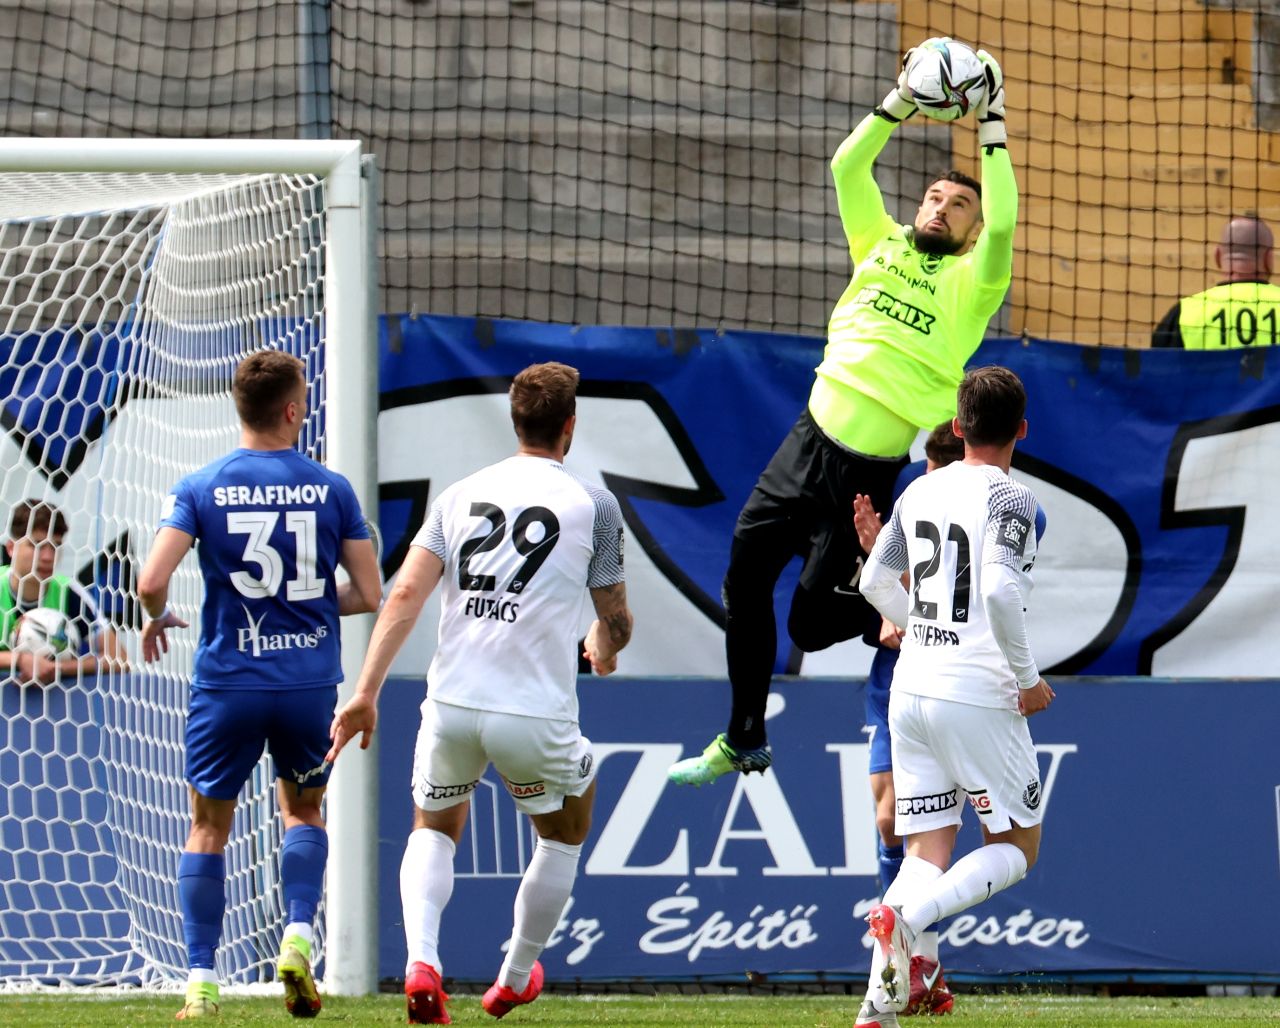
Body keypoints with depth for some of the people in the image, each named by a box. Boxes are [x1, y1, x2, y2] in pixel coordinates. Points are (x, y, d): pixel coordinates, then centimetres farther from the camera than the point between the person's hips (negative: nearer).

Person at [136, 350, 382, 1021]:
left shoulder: (200, 489, -4)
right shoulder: (331, 489, 0)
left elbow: (151, 582, -12)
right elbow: (369, 594, 2)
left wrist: (156, 619, 11)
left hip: (227, 683, -1)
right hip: (310, 682, 1)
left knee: (208, 827, 12)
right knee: (303, 811, 23)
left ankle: (201, 980, 5)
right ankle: (297, 937, 2)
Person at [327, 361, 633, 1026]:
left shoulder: (459, 496, 9)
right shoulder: (593, 504, 2)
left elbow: (406, 593, -1)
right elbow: (616, 622, 8)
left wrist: (366, 693, -3)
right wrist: (602, 648, 32)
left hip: (452, 704, 2)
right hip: (537, 715, -2)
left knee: (433, 829, 26)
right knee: (564, 830, 27)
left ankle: (422, 960, -1)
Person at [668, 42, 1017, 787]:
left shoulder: (971, 281, 0)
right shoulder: (883, 245, 14)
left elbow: (1004, 221, -17)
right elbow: (847, 170, 11)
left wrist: (992, 128, -15)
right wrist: (900, 106, 4)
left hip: (868, 468, -5)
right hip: (810, 439, 5)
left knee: (812, 623, -7)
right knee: (745, 578, 7)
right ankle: (743, 741, 21)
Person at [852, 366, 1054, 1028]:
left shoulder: (920, 492, 10)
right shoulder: (1008, 499, -9)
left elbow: (875, 582, 17)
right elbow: (1000, 589, -23)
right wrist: (1028, 678, -12)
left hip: (911, 690, 6)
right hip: (978, 696, -6)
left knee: (927, 853, 7)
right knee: (1017, 847, 7)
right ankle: (907, 917, -19)